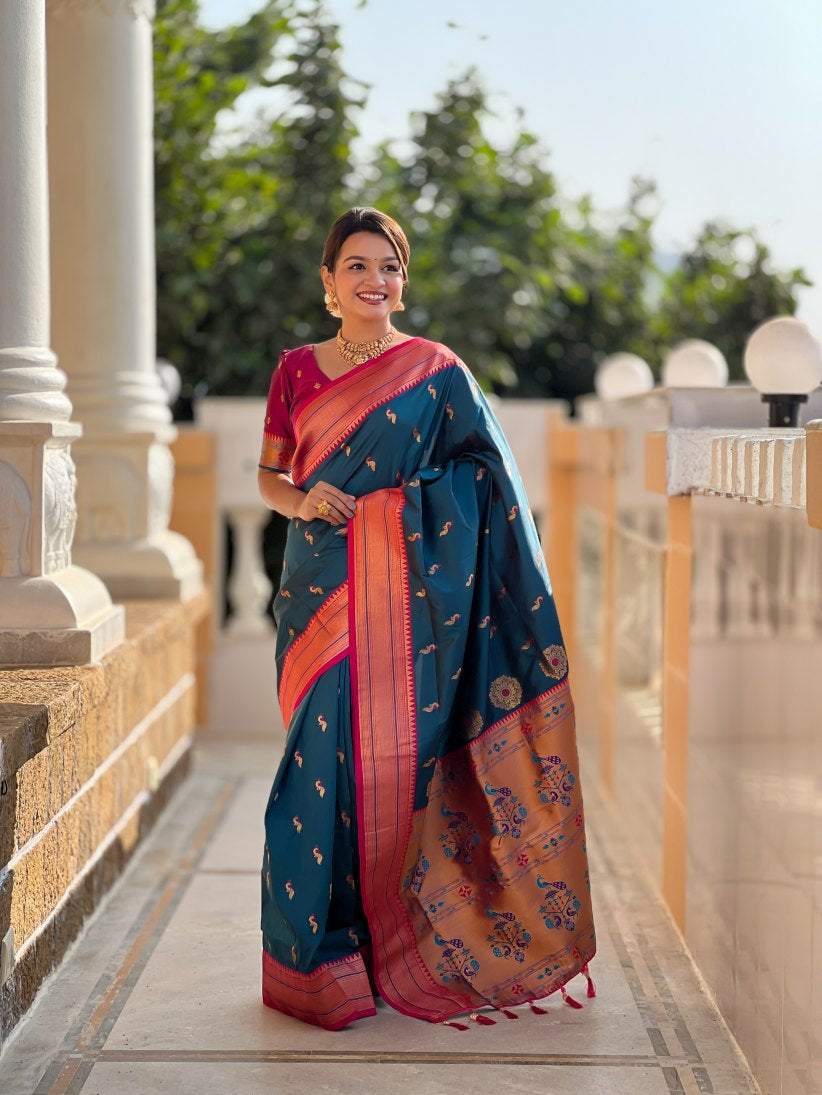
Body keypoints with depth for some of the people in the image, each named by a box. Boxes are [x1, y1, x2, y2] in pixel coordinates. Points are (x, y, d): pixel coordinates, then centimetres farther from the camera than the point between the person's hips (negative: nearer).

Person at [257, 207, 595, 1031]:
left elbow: (485, 486, 3)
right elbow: (267, 474, 13)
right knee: (322, 755, -1)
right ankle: (324, 952, 12)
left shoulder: (438, 373, 4)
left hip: (408, 595, -1)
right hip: (321, 589, 2)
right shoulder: (297, 370, 9)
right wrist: (300, 500, -8)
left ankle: (397, 947, 13)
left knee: (396, 754, -3)